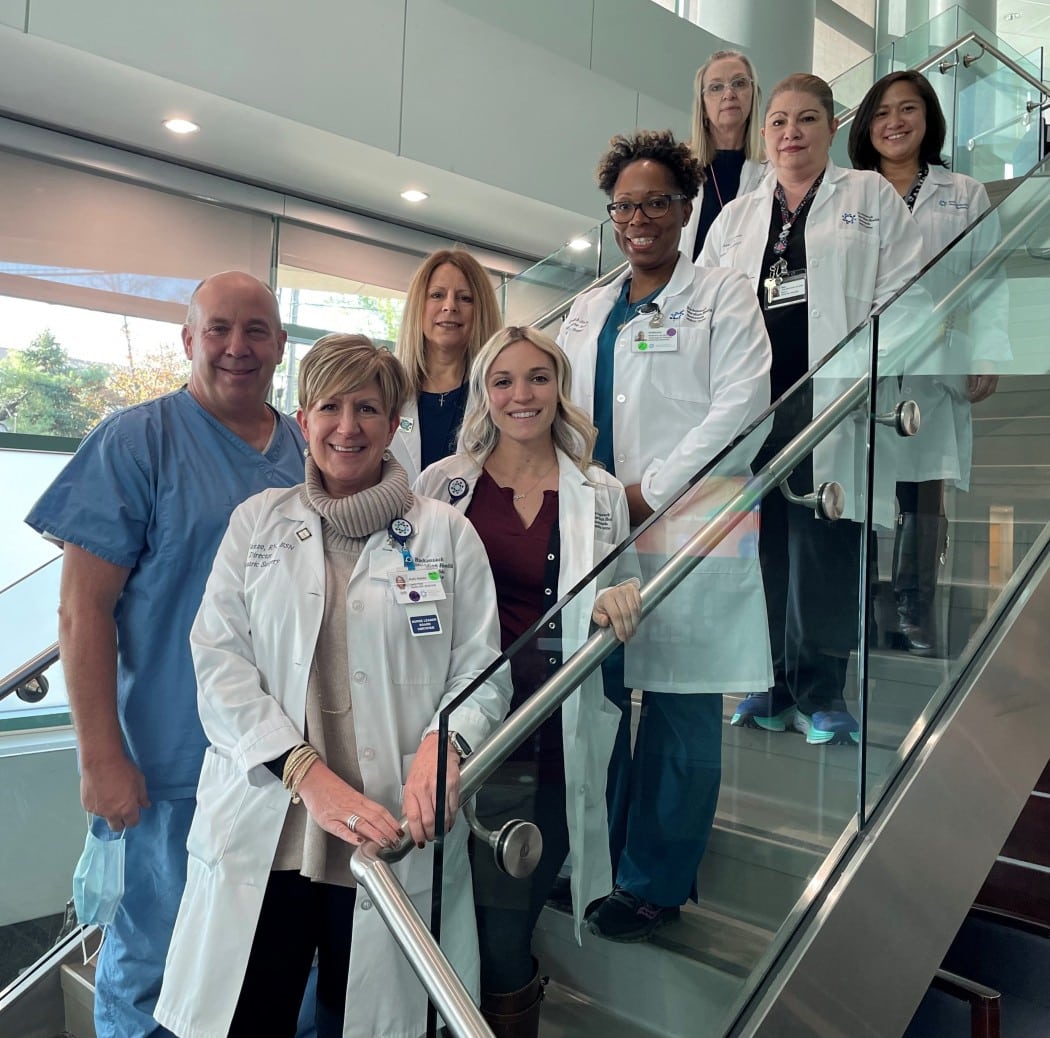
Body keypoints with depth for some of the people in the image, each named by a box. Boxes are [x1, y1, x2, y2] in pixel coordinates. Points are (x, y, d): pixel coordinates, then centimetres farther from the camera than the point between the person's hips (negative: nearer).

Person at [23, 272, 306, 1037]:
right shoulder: (135, 442, -8)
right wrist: (102, 759, -14)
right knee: (154, 964, 11)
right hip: (174, 766, -4)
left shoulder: (308, 452, 6)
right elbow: (83, 607, -11)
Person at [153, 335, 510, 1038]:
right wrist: (308, 774, -13)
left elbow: (481, 672, 3)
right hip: (262, 837, 1)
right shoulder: (258, 521, 8)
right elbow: (219, 661, 0)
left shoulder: (446, 532, 5)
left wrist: (442, 744, -18)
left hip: (396, 841, 0)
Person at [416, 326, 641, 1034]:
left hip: (554, 752, 0)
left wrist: (615, 610, -13)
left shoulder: (602, 495, 4)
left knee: (503, 937, 8)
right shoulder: (444, 484, 3)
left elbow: (613, 616, 11)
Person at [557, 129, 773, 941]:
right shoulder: (588, 311, 20)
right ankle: (599, 858, 24)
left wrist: (650, 492, -13)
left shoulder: (723, 296, 3)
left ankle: (656, 882, 14)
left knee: (679, 708, 0)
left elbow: (740, 405, -9)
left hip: (685, 531, -5)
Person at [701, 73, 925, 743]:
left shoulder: (872, 197, 13)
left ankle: (821, 693, 4)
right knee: (763, 542, 3)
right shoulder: (736, 217, 23)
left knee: (821, 543, -6)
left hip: (829, 397, -3)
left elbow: (903, 293, 3)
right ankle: (771, 685, 13)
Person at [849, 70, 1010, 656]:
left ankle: (915, 617, 9)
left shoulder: (966, 196, 15)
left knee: (922, 494, 0)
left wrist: (988, 358, -3)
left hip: (932, 370, 0)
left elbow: (990, 283, 8)